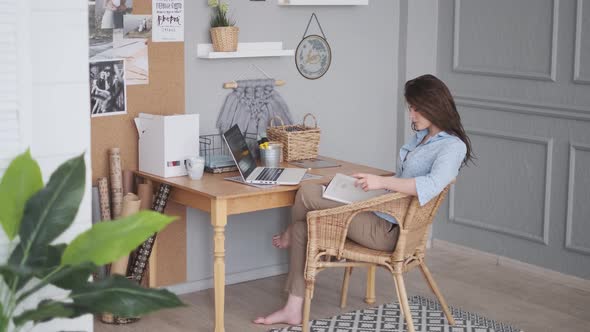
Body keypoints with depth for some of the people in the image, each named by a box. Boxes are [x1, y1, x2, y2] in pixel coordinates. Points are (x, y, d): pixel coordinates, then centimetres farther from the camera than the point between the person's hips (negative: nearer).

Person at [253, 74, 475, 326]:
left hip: (391, 230, -10)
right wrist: (371, 183, 8)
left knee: (308, 193, -13)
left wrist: (382, 182, -36)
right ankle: (294, 309, 8)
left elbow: (431, 185, -32)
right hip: (382, 215, 10)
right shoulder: (420, 136, 15)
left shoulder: (453, 146, -14)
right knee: (304, 226, 6)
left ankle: (290, 234, 24)